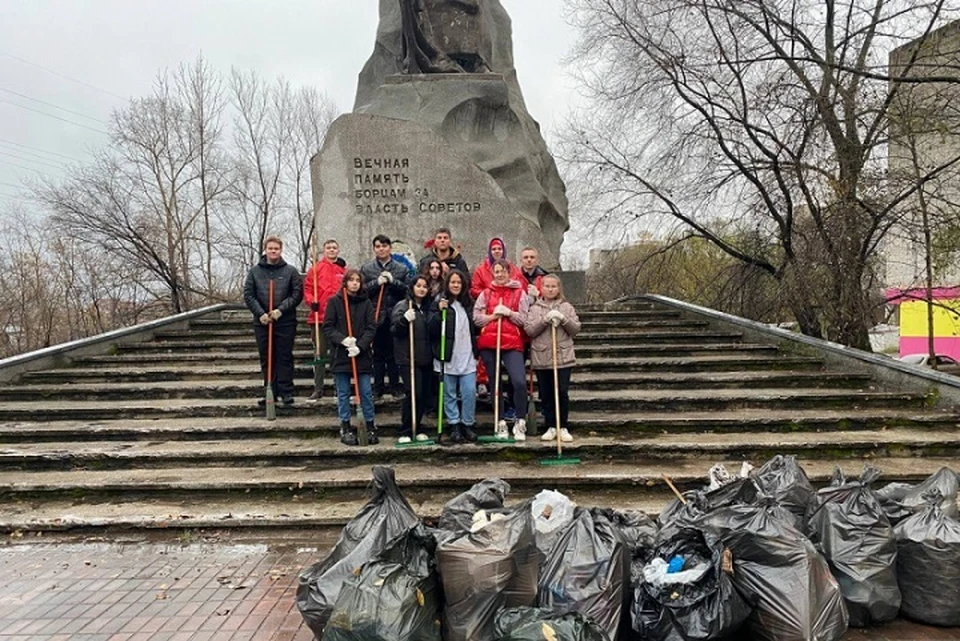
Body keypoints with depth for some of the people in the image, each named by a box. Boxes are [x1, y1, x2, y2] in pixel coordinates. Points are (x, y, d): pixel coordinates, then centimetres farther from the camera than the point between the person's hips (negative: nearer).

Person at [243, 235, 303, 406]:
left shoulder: (290, 271, 1)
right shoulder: (255, 271, 5)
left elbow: (297, 293, -3)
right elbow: (248, 295, 3)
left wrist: (281, 310, -13)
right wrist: (260, 313, -9)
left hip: (285, 322, -2)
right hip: (262, 321, 2)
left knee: (285, 358, 2)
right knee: (266, 358, 8)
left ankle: (286, 392, 7)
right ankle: (270, 392, 16)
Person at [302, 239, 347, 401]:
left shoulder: (344, 270, 7)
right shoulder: (316, 269, 4)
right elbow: (307, 288, 3)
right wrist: (311, 301, -13)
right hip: (319, 318, -1)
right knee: (320, 354, 5)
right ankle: (318, 389, 10)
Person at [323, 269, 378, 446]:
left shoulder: (366, 302, 4)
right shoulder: (334, 301, 0)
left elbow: (371, 327, -1)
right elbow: (327, 328, -3)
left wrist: (360, 346, -14)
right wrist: (342, 339, -18)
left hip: (362, 355, 1)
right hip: (340, 355, -1)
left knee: (366, 392, 4)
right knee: (343, 393, 7)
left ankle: (371, 427, 15)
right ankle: (345, 428, 17)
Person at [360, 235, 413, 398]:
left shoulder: (402, 268, 6)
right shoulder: (366, 268, 6)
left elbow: (408, 289, -3)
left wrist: (392, 281, -13)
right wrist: (377, 282, -13)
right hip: (375, 316, 0)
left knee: (394, 353, 7)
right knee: (378, 354, 6)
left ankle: (395, 385, 15)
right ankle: (378, 386, 13)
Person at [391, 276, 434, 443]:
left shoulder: (427, 308, 15)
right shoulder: (402, 306, -3)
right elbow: (395, 330, -10)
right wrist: (405, 319, -29)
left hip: (425, 358, 6)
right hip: (408, 358, -6)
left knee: (424, 395, 8)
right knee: (413, 393, -13)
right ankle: (405, 432, -2)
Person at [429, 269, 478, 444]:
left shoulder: (469, 304, 12)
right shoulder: (438, 303, -1)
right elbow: (431, 329, -11)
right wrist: (440, 311, -20)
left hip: (467, 357, 3)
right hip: (448, 357, -3)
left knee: (470, 392, -1)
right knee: (449, 394, 6)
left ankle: (468, 425, 14)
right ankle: (454, 426, 17)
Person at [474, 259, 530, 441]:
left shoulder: (520, 293, 5)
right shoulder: (485, 294, 10)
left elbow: (525, 320, 0)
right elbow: (476, 318, 4)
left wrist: (509, 313, -13)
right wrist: (494, 315, -10)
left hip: (513, 344, -2)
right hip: (489, 344, 2)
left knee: (519, 382, -16)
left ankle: (520, 423, -1)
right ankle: (500, 423, 20)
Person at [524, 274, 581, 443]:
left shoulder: (566, 307, 7)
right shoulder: (534, 308, 6)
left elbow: (576, 329, 2)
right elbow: (529, 330, -4)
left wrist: (563, 319, -14)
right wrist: (545, 320, -16)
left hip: (563, 357, -1)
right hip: (541, 358, 1)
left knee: (562, 393, -1)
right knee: (546, 395, 7)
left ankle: (563, 427, 11)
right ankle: (550, 427, 17)